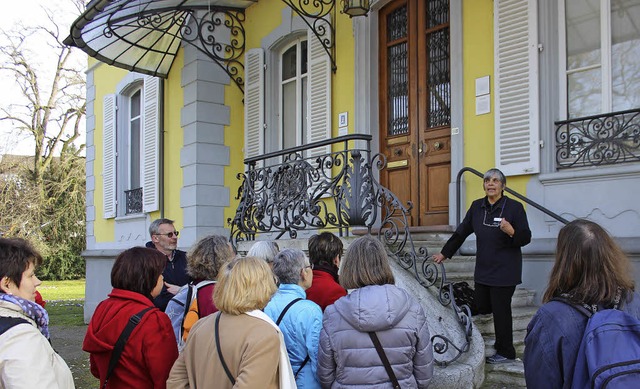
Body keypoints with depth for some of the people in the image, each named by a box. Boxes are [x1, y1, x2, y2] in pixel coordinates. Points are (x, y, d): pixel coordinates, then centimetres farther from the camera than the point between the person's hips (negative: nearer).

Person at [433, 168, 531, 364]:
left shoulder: (514, 207, -9)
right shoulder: (477, 206, 6)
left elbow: (526, 238, -8)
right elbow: (461, 232, 15)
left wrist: (512, 232, -29)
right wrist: (445, 253, 19)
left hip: (504, 270, -5)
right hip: (483, 269, 6)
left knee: (500, 309, 0)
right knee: (481, 307, 10)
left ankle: (505, 352, 18)